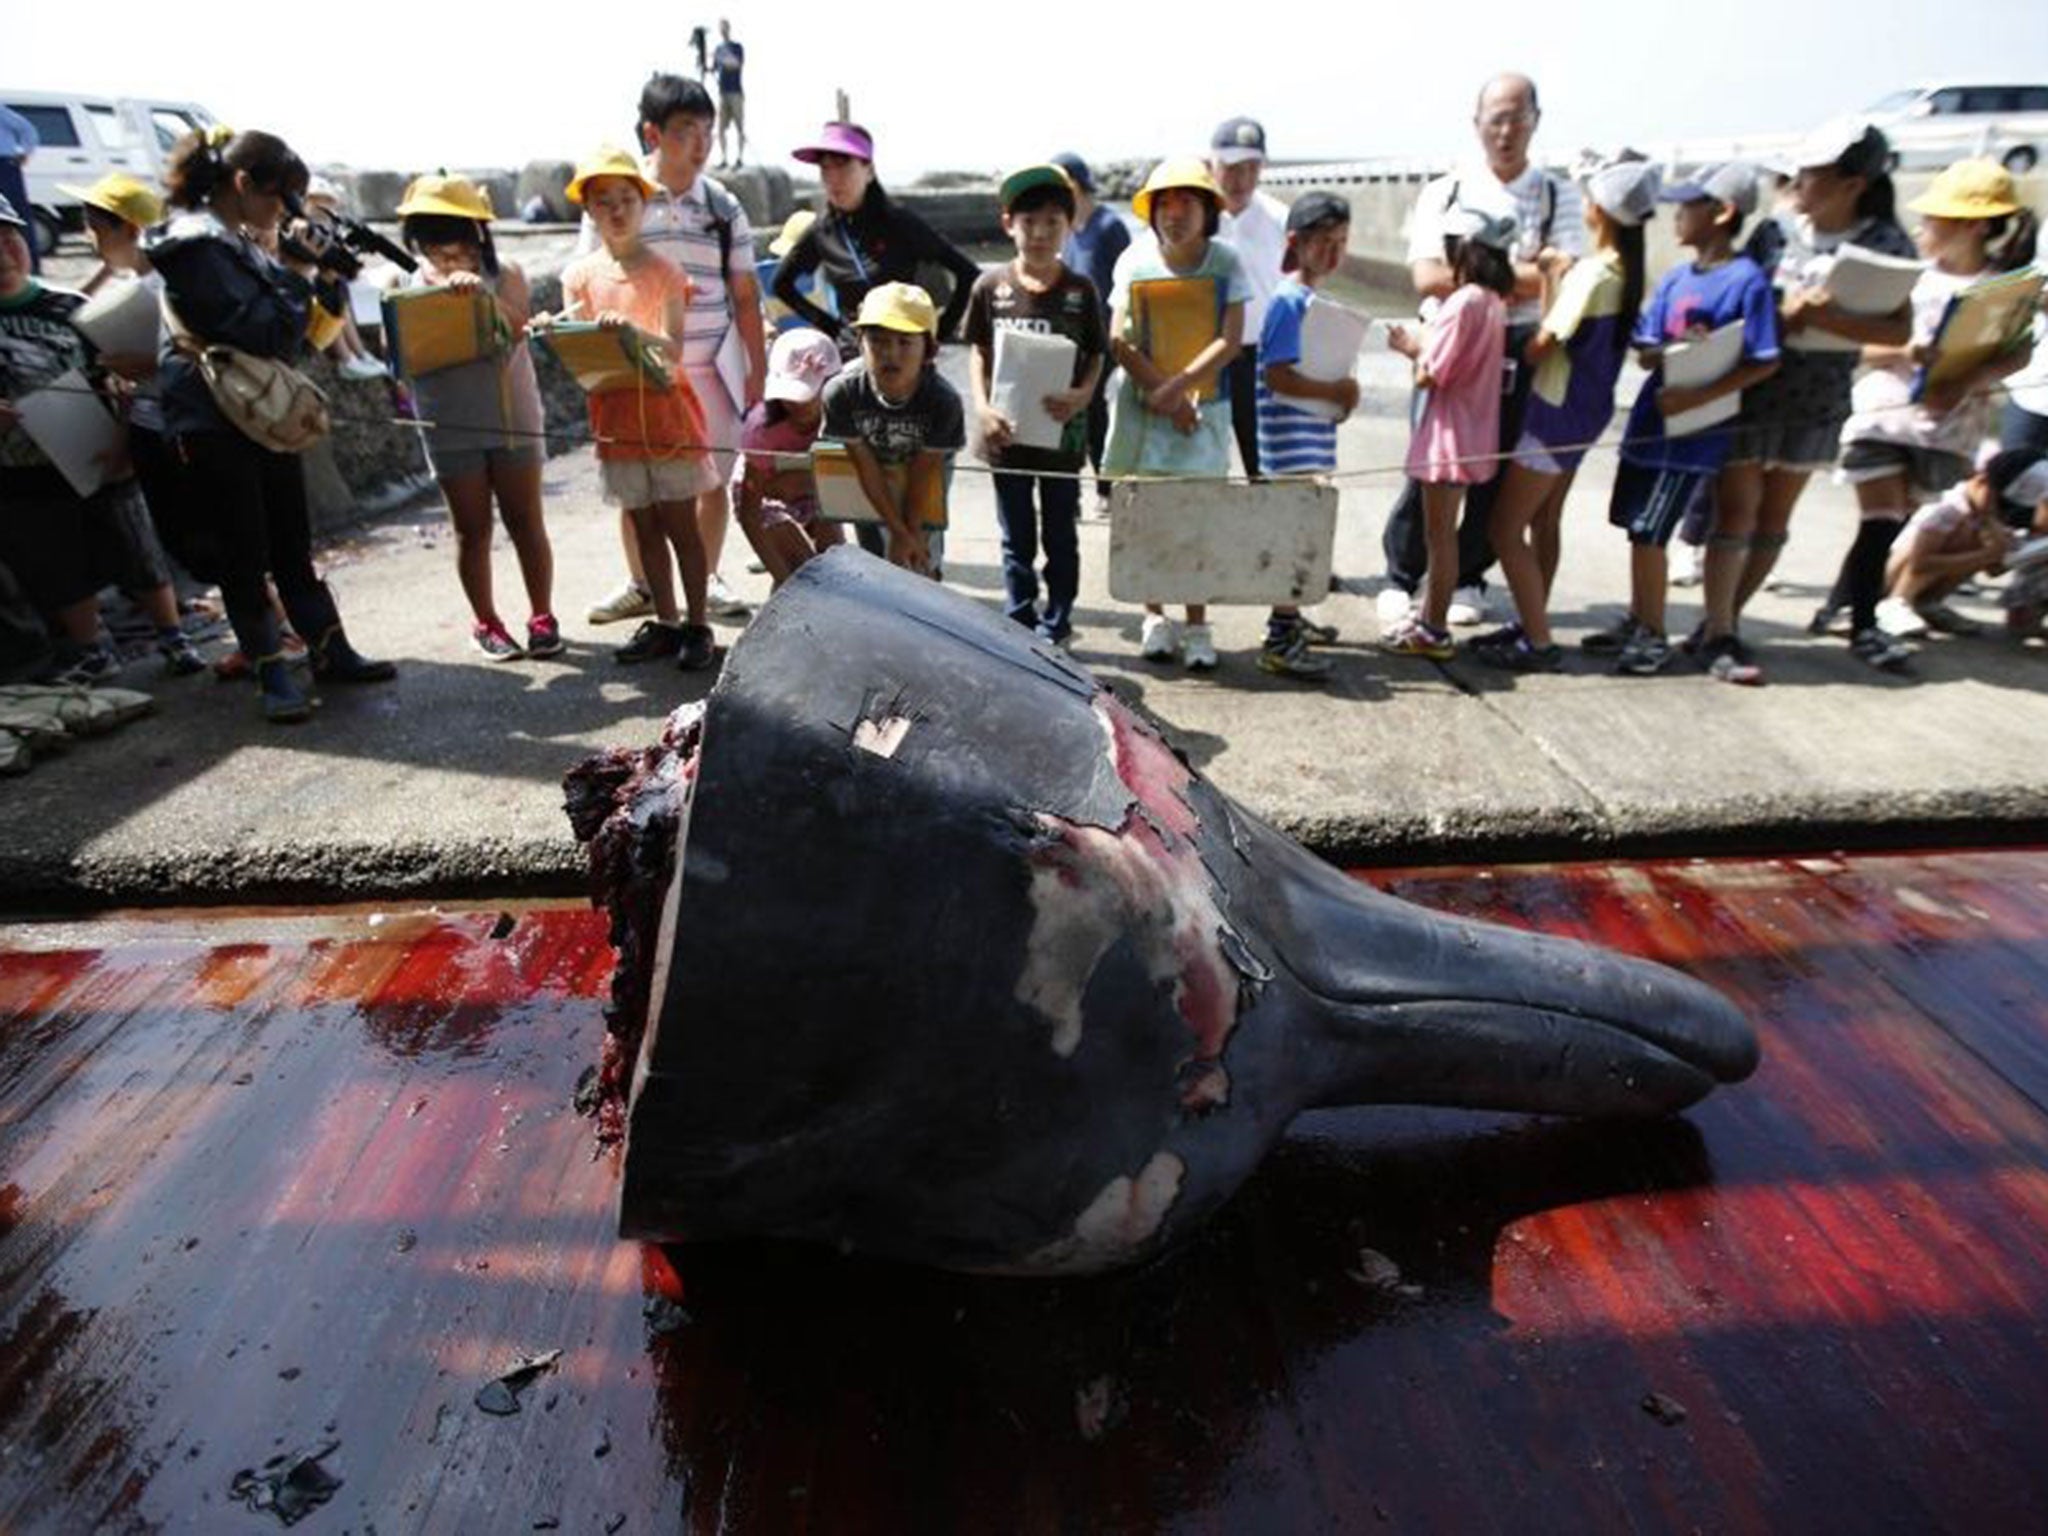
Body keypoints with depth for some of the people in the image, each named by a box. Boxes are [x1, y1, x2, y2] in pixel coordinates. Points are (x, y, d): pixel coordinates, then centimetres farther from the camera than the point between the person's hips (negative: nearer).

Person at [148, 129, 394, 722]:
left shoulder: (243, 243, 13)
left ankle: (330, 651, 20)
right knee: (244, 553, -1)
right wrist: (296, 273, -12)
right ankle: (271, 672, 6)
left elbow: (295, 334, 15)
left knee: (293, 541, 12)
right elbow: (263, 334, -21)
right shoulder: (198, 247, -14)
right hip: (213, 422, -8)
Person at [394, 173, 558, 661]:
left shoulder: (505, 276, 0)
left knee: (525, 521, 4)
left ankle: (542, 616, 16)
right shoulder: (407, 286, 4)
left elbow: (517, 328, -16)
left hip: (511, 417, -1)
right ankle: (485, 622, 16)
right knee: (473, 529, 6)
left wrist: (483, 295, -32)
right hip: (450, 426, 1)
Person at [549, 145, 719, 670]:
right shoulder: (579, 274, 7)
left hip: (666, 412, -3)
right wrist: (556, 333, -20)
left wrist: (631, 330, -32)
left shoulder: (664, 270, -2)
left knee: (680, 525, 0)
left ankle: (696, 624, 7)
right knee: (644, 527, 8)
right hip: (615, 416, 4)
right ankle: (665, 622, 17)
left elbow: (674, 347, -14)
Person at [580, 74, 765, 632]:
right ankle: (640, 585, 22)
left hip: (710, 365, 1)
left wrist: (758, 369, 4)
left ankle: (708, 581, 22)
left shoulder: (723, 206, 4)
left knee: (712, 477, 4)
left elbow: (744, 295, 7)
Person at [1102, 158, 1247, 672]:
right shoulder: (1135, 261, 0)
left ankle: (1196, 625, 6)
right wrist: (1167, 396, -12)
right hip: (1141, 406, 1)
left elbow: (1230, 340, -7)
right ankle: (1154, 617, 17)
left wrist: (1175, 387, -17)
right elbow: (1119, 341, -5)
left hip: (1205, 406, 0)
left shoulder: (1225, 264, 0)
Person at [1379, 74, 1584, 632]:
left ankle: (1467, 580, 17)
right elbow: (1426, 278, -7)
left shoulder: (1558, 195, 9)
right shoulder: (1445, 191, 7)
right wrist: (1521, 272, -8)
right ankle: (1400, 578, 9)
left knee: (1495, 471, 4)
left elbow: (1562, 278, -5)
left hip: (1519, 351, 2)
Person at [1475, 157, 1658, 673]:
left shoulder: (1591, 273, -20)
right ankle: (1531, 625, 25)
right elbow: (1581, 335, 6)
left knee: (1506, 528, -5)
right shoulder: (1627, 273, 6)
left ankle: (1539, 643, -3)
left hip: (1555, 413, -9)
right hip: (1584, 412, 9)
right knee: (1544, 522, 16)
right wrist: (1555, 281, 4)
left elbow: (1539, 349, -16)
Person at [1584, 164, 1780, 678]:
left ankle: (1653, 636, 9)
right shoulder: (1674, 278, 8)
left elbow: (1764, 363, -12)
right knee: (1638, 529, 13)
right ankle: (1637, 621, 27)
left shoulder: (1746, 280, -10)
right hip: (1648, 421, 6)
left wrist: (1699, 395, -23)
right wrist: (1674, 351, -16)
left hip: (1692, 431, -6)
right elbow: (1645, 352, 5)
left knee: (1648, 533, -5)